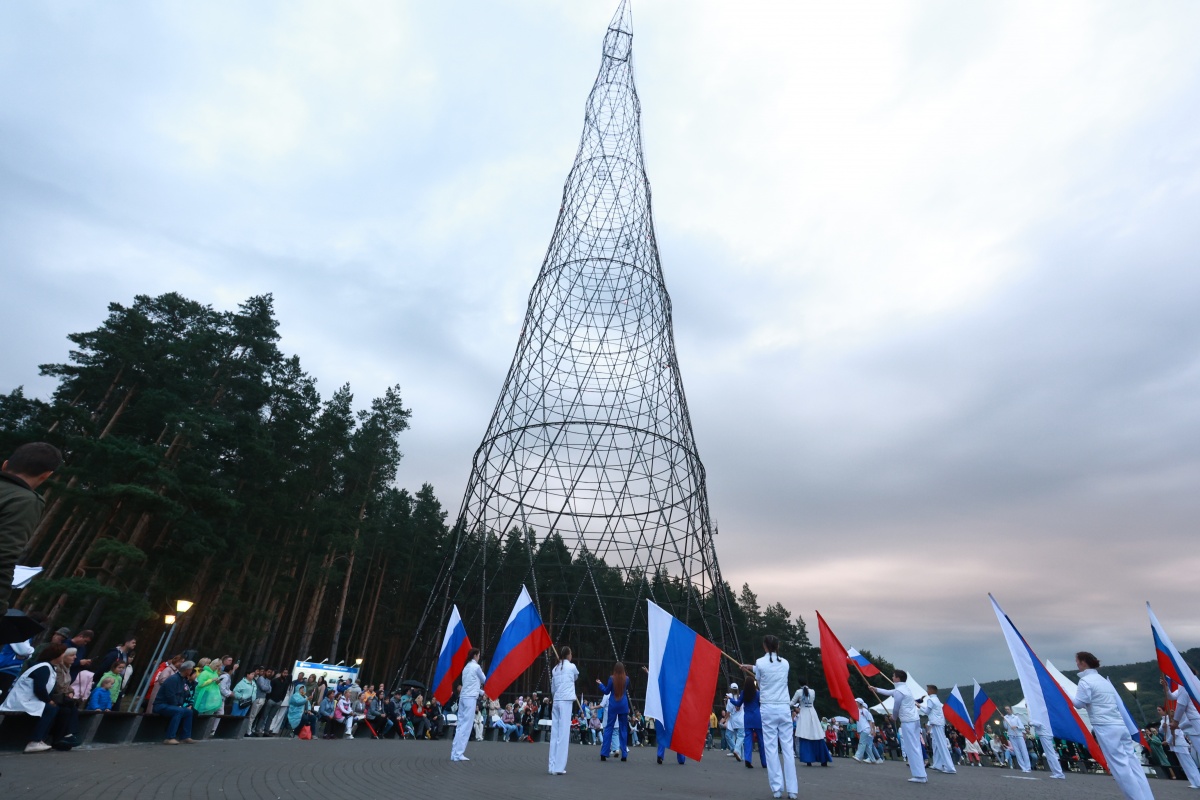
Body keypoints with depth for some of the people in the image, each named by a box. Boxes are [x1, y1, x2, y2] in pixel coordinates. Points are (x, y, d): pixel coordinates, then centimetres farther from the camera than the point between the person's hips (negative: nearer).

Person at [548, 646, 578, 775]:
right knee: (564, 733, -3)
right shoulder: (572, 666, -3)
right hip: (566, 701, -5)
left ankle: (553, 766, 10)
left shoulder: (555, 669, 11)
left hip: (556, 701, 6)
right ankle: (559, 767, -3)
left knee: (555, 732, 7)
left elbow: (552, 688, 15)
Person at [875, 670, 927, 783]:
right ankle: (922, 774, 14)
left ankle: (920, 775, -5)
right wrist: (876, 689, 38)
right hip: (915, 720, 9)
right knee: (916, 747, 12)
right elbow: (890, 692, 28)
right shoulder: (905, 688, 13)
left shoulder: (898, 691, -15)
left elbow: (896, 708, -8)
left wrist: (895, 718, 13)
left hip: (907, 722, -9)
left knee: (912, 748, -5)